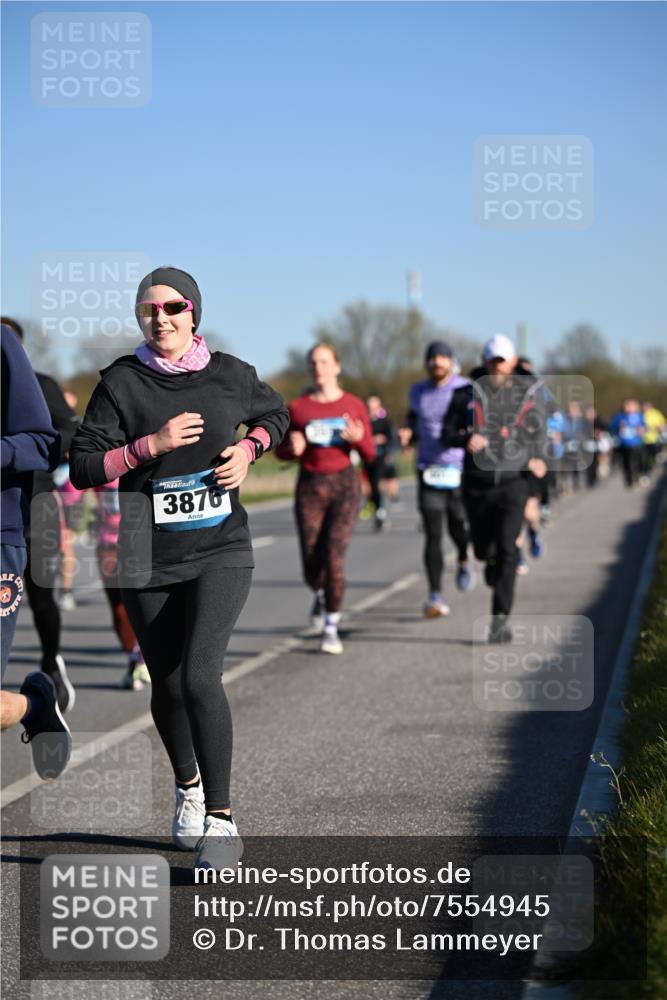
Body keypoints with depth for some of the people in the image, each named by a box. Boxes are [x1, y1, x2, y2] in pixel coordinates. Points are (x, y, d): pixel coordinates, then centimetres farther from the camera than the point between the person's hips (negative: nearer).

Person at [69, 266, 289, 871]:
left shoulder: (232, 375, 1)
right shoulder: (121, 383, -4)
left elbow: (275, 414, 23)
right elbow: (82, 468, -8)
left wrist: (248, 449, 3)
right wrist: (152, 445, -19)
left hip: (222, 552, -1)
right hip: (149, 560, 1)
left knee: (199, 676, -18)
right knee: (167, 687, 12)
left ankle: (220, 819, -11)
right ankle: (188, 786, 41)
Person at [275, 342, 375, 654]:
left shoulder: (354, 405, 2)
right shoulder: (297, 407, 2)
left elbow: (369, 455, 6)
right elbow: (280, 451, 9)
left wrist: (359, 439, -16)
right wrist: (293, 449, -14)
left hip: (344, 485, -1)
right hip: (309, 486, 1)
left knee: (333, 556, -16)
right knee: (311, 566, -2)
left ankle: (331, 628, -2)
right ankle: (321, 595, 36)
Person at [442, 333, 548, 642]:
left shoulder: (530, 391, 3)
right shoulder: (467, 394, 1)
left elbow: (539, 432, 13)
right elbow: (447, 434, 2)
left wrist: (537, 459, -6)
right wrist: (466, 439, -21)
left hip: (513, 481, -1)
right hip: (477, 484, 2)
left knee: (506, 549, -13)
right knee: (483, 548, 12)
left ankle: (500, 619, -12)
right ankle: (493, 565, 50)